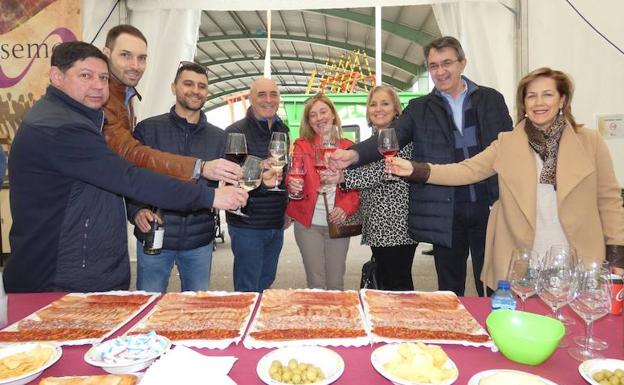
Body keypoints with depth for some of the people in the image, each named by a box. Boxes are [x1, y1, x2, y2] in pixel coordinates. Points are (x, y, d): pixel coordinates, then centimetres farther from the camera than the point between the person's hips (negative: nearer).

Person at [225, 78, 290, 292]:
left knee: (266, 284, 18)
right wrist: (261, 180, -38)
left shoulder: (282, 131, 11)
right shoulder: (236, 132, -11)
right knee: (248, 291, 2)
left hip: (276, 225, 7)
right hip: (248, 225, -6)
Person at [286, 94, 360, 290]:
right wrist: (292, 183, -31)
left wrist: (345, 207, -13)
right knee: (316, 283, 4)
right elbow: (294, 177, -8)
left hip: (338, 222, 1)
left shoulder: (348, 147, 4)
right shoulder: (302, 145, 1)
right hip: (308, 222, -1)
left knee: (336, 284, 11)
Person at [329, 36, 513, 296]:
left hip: (489, 207, 1)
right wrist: (353, 154, -28)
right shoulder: (419, 109, 6)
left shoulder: (491, 99, 8)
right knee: (450, 290, 12)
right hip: (445, 213, 0)